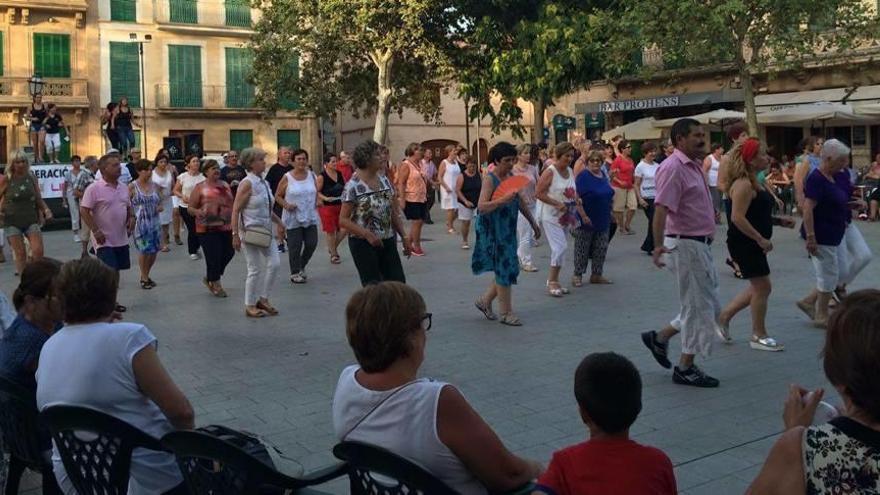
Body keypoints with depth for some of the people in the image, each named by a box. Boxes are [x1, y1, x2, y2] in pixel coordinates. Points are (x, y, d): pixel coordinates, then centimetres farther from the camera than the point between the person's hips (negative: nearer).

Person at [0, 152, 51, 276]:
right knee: (20, 253, 0)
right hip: (12, 221, -2)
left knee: (38, 250, -7)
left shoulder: (31, 177, 3)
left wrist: (46, 210, -5)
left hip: (31, 219, 2)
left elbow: (39, 199, 10)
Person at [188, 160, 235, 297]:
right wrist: (198, 212, -23)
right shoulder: (200, 187, -2)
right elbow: (190, 208, -3)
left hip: (226, 227, 5)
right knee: (213, 256, -3)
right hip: (207, 228, -5)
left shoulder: (225, 185, 13)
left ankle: (210, 278, 28)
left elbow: (231, 204, 23)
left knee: (228, 253, 7)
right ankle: (215, 284, 17)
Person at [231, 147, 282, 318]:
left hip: (265, 231, 7)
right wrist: (235, 235, -20)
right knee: (255, 269, -1)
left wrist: (279, 221, 18)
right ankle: (250, 305, 14)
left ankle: (263, 299, 20)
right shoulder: (247, 184, -14)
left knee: (274, 264, 4)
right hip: (251, 231, -7)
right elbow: (236, 210, -16)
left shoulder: (265, 183, 9)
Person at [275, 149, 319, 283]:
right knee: (295, 246, 0)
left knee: (312, 244, 5)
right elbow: (277, 196, 1)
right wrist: (286, 205, -15)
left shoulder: (312, 175, 5)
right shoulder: (287, 178, -6)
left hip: (310, 217, 4)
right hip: (293, 218, -4)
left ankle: (302, 266, 30)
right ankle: (295, 273, 15)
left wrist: (316, 202, 3)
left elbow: (316, 191, 20)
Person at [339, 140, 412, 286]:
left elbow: (394, 213, 13)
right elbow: (343, 220, -13)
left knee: (398, 282, 3)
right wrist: (367, 234, -23)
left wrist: (404, 237, 9)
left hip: (387, 241, 6)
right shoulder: (353, 186, -11)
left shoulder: (384, 180, 8)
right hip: (363, 243, -6)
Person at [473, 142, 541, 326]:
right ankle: (506, 313, 9)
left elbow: (521, 203, 19)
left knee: (509, 270, 11)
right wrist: (503, 200, -33)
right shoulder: (489, 179, -13)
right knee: (504, 270, -2)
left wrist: (533, 223, 21)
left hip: (509, 230, 8)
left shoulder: (512, 177, 9)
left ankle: (485, 301, 29)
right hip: (493, 230, -8)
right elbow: (481, 207, -24)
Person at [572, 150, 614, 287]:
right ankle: (577, 275, 12)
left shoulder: (603, 175, 9)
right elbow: (577, 197, -18)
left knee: (601, 249, 11)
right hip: (586, 220, -7)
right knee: (582, 249, 2)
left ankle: (596, 275, 21)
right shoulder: (583, 176, -14)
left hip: (603, 220, 7)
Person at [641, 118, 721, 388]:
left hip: (700, 245, 10)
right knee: (699, 307, -1)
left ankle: (660, 337, 24)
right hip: (686, 245, -10)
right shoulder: (673, 167, -17)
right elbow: (661, 208, -28)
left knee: (708, 306, 16)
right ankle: (685, 368, 11)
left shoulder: (694, 166, 13)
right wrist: (658, 245, -37)